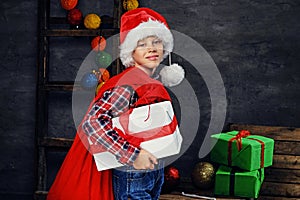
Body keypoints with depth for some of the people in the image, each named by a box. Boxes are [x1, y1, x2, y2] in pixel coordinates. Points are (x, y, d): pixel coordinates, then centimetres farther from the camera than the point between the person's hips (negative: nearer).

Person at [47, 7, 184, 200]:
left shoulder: (153, 83, 7)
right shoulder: (129, 83, -19)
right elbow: (92, 122, -28)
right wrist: (132, 155, -28)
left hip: (155, 174, 9)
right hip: (132, 178, -9)